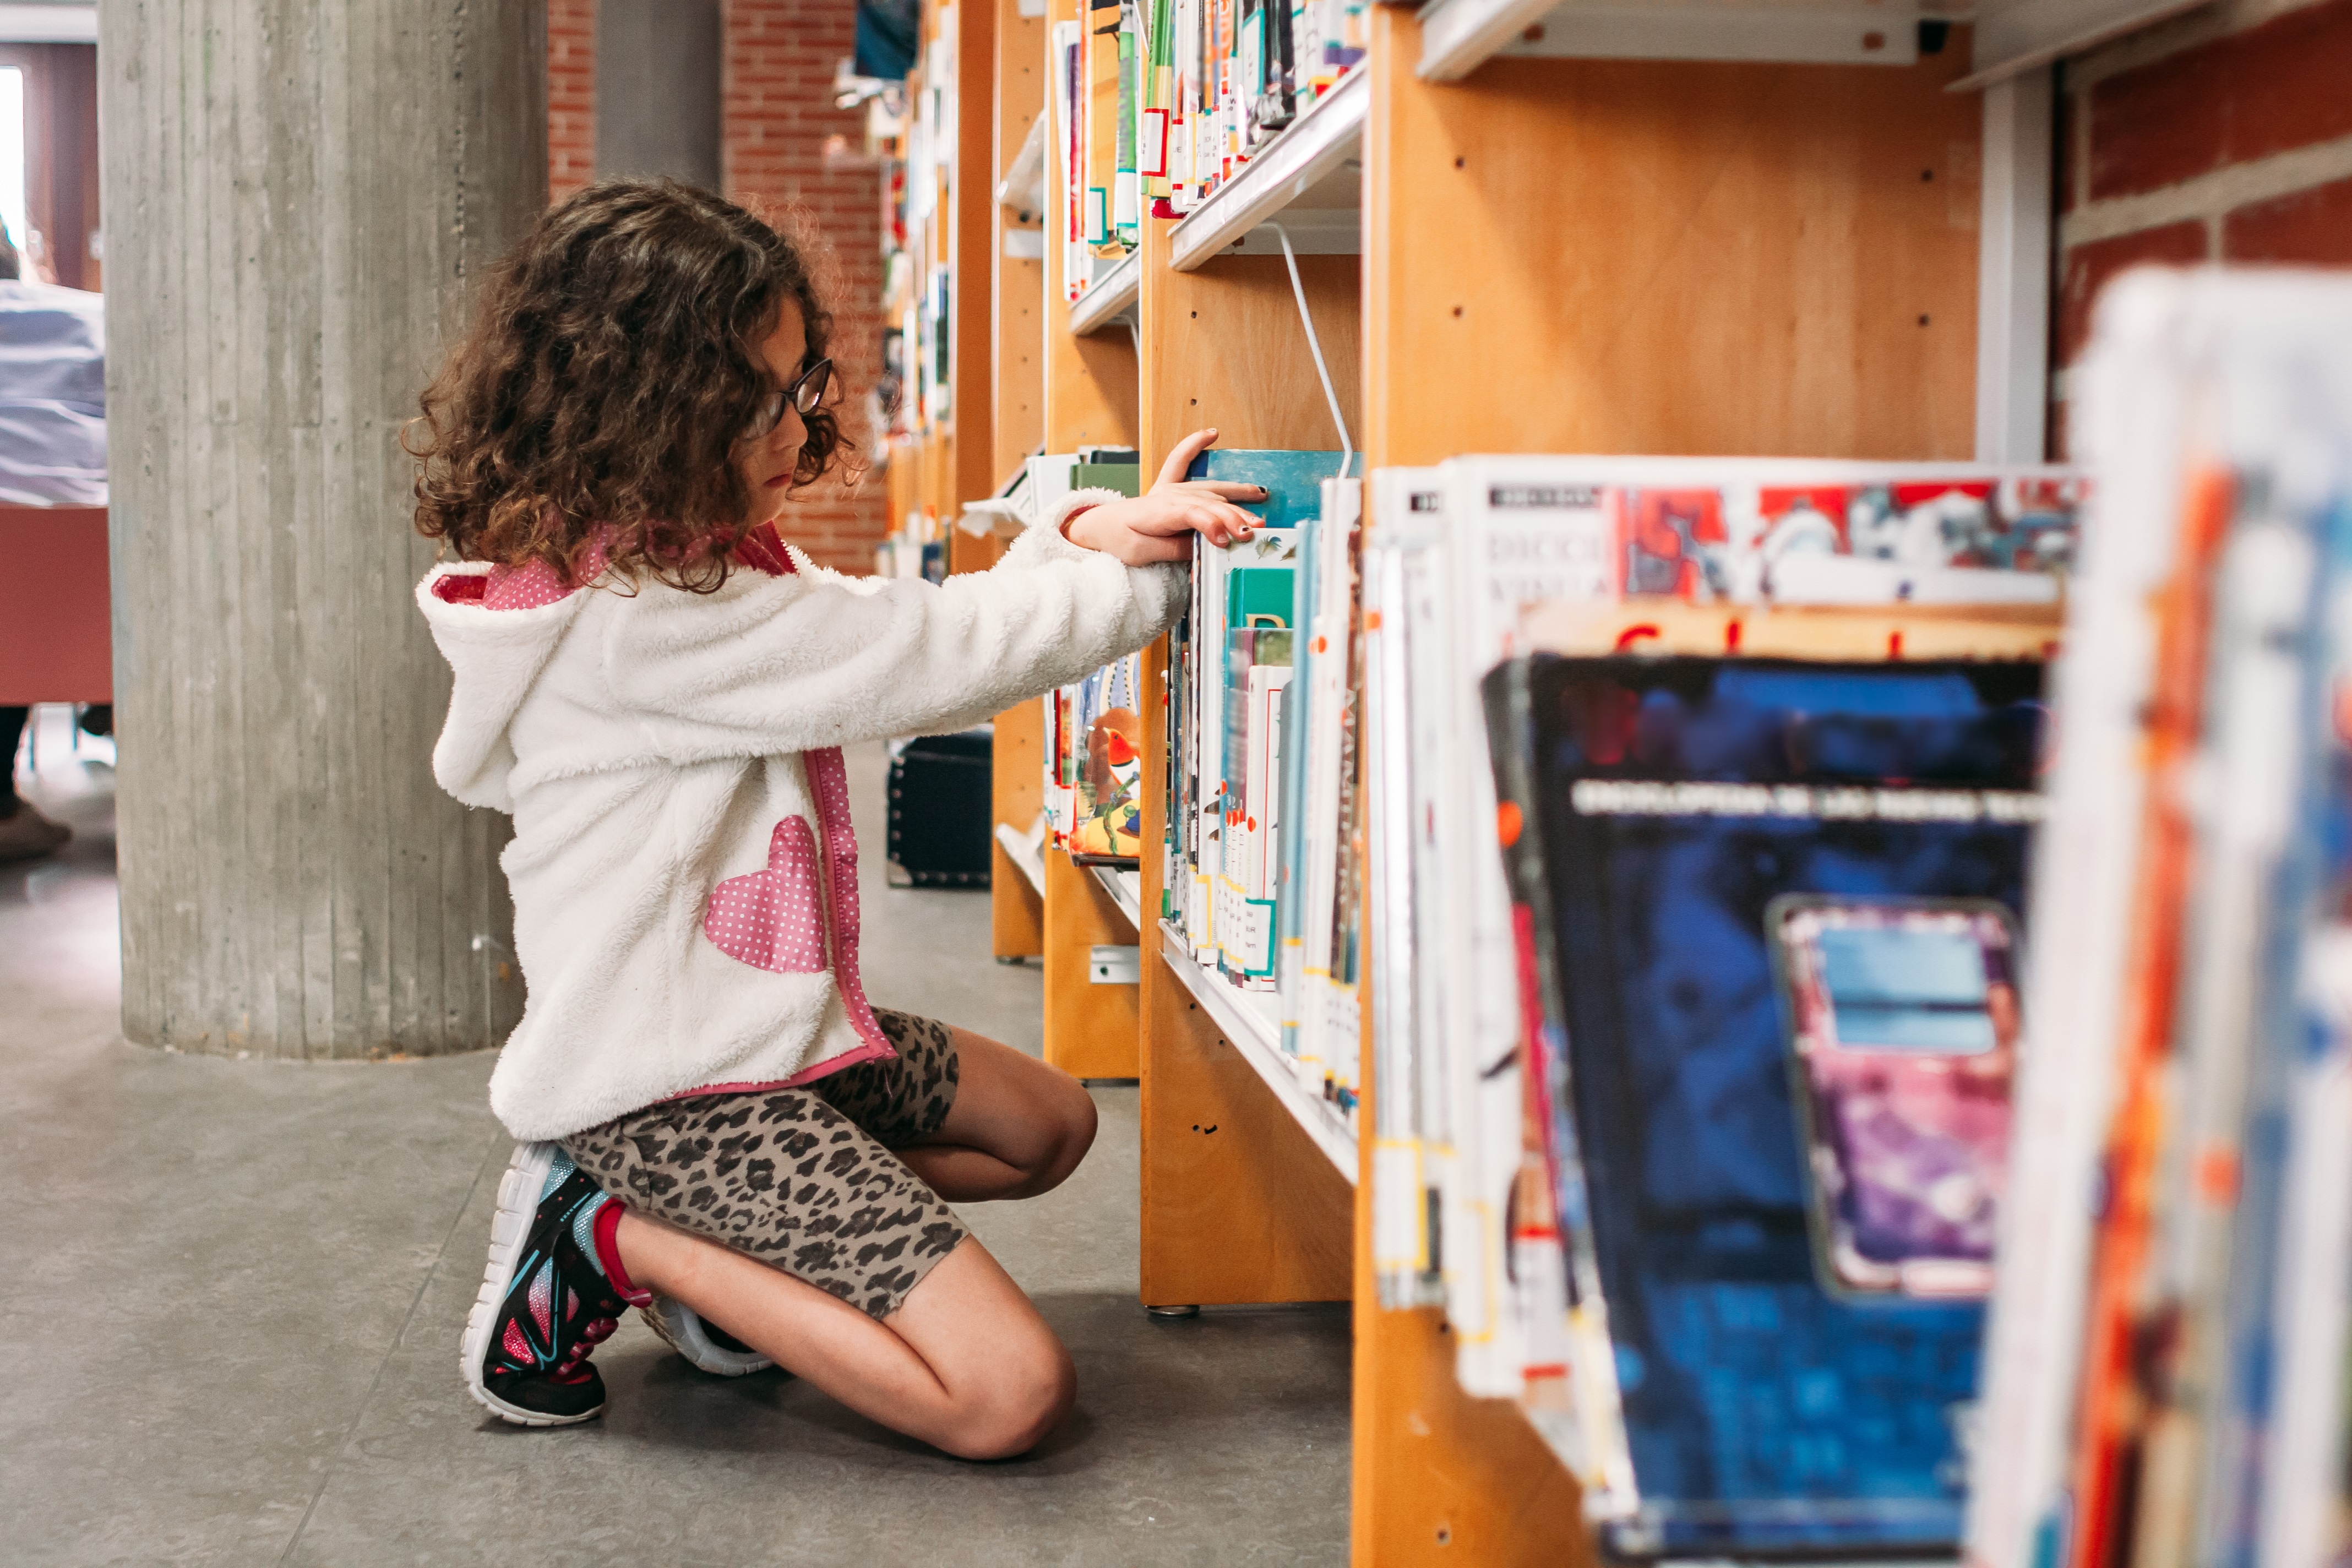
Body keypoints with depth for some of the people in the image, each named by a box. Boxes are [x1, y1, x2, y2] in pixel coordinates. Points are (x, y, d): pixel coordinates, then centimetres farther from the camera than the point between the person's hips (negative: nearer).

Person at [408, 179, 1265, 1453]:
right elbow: (926, 657, -21)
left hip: (769, 1022, 11)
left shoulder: (703, 561, 9)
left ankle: (724, 1251, 13)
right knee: (1008, 1391, -15)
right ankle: (612, 1239, -4)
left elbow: (914, 636, 8)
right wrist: (1151, 579, -10)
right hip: (676, 1083, -11)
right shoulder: (634, 618, -25)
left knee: (1048, 1125, 28)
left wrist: (1090, 536, -7)